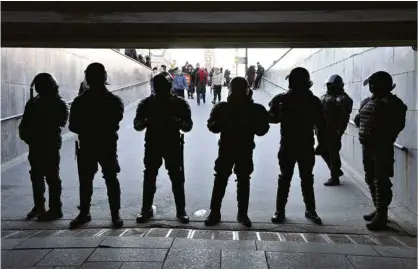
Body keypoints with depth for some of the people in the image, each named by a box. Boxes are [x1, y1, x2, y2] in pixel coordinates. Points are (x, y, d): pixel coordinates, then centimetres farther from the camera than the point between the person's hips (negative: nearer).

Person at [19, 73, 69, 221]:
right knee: (36, 177, 14)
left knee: (52, 178, -1)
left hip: (50, 146, -6)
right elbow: (25, 123, 13)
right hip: (35, 145, 6)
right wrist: (26, 134, -8)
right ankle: (38, 206, 28)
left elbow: (61, 122, -20)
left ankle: (55, 209, 6)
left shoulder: (59, 104, -7)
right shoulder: (34, 103, 10)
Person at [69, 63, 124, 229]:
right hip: (86, 147, 2)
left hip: (108, 147, -2)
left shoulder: (113, 101, -2)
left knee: (111, 181, 3)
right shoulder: (80, 101, 3)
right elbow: (73, 126, -2)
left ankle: (115, 215, 16)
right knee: (85, 181, 10)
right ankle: (84, 213, 26)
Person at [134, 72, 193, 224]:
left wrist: (178, 123, -25)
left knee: (177, 179, 3)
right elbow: (137, 124, 0)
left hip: (173, 146, -1)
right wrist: (145, 122, -23)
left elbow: (188, 125, -4)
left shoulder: (180, 103, -2)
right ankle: (146, 210, 23)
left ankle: (181, 211, 16)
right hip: (152, 146, 1)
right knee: (149, 178, 8)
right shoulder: (146, 103, 2)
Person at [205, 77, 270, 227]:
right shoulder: (222, 108, -3)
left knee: (243, 182, 9)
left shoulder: (254, 109, -3)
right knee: (220, 181, 3)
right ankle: (214, 213, 14)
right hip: (226, 150, 0)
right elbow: (213, 126, -1)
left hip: (245, 151, 0)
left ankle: (242, 214, 22)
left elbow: (261, 130, -2)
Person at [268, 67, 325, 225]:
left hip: (306, 147, 1)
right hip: (287, 146, -1)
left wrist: (321, 143, 0)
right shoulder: (282, 99, -3)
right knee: (284, 179, 5)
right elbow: (271, 117, -7)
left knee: (307, 180, 10)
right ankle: (279, 210, 15)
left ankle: (310, 210, 23)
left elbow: (321, 124, 5)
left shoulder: (313, 101, 1)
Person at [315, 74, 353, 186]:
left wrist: (339, 131, -22)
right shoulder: (325, 97, 13)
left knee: (333, 153, -1)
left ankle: (334, 178, 10)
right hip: (324, 130, 8)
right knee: (323, 151, 15)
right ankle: (336, 170, 33)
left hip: (334, 131, -8)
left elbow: (344, 117, -17)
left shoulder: (343, 99, -10)